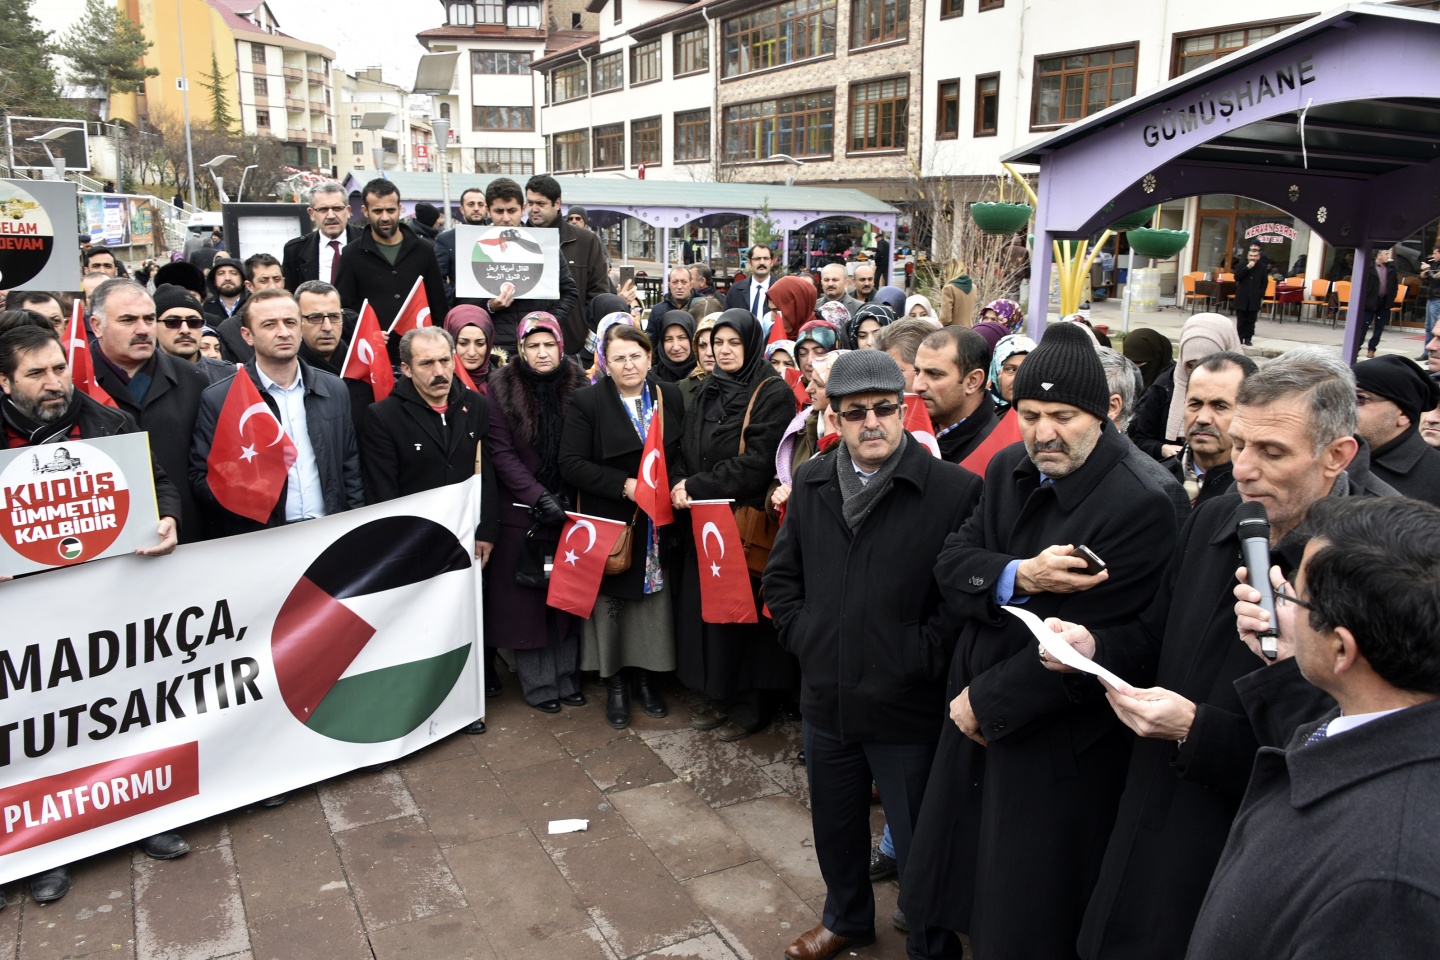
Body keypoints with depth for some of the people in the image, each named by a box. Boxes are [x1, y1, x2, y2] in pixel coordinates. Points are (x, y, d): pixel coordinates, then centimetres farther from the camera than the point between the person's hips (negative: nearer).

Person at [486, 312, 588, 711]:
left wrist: (567, 497, -7)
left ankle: (567, 677, 21)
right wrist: (539, 497, -16)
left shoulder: (578, 385, 3)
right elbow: (501, 452, -8)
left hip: (569, 510, 2)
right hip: (521, 512, -2)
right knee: (526, 597, 3)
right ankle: (538, 684, 14)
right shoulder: (502, 388, -4)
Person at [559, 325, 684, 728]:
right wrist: (623, 485, -18)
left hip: (658, 524, 3)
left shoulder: (670, 396, 5)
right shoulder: (587, 401, -6)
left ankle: (646, 676, 26)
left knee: (654, 600, 8)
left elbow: (683, 453, 12)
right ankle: (615, 683, 22)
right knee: (610, 603, 6)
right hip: (609, 523, -3)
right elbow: (571, 463, -11)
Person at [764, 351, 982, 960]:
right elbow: (781, 575, 12)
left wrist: (920, 656, -17)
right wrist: (801, 635, 1)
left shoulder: (955, 490, -14)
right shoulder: (811, 483, 4)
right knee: (835, 826, 24)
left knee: (917, 841, 12)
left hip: (907, 708, -5)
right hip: (825, 698, 5)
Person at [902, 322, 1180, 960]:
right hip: (973, 719, 7)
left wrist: (985, 701, -14)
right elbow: (952, 562, -4)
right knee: (937, 894, 25)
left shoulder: (1140, 507, -23)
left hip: (1056, 749, -7)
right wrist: (1019, 576, -24)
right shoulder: (1008, 469, 1)